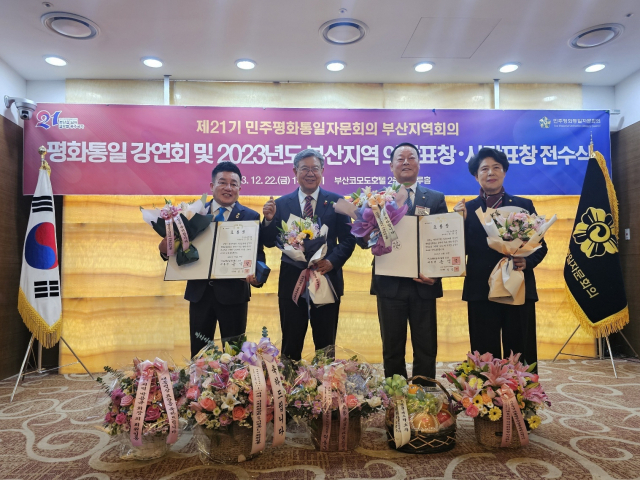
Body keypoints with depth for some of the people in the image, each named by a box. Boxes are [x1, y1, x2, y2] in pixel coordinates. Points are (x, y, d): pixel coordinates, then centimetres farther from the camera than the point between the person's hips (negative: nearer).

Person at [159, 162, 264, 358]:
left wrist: (257, 274, -27)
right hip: (199, 292, 2)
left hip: (233, 292, -2)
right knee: (198, 352, 15)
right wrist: (166, 250, -17)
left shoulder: (251, 216, -1)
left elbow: (258, 253, -8)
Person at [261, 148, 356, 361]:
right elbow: (270, 242, 1)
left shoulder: (336, 201, 1)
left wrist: (332, 261, -17)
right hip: (292, 282, 1)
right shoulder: (281, 203, 3)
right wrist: (269, 219, -16)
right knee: (290, 344, 12)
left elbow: (348, 239, -1)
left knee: (326, 345, 13)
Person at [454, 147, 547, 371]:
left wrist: (527, 262, -12)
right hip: (481, 292, 0)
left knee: (522, 357, 8)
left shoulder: (524, 205, 8)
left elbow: (540, 246, 7)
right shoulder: (467, 209, 4)